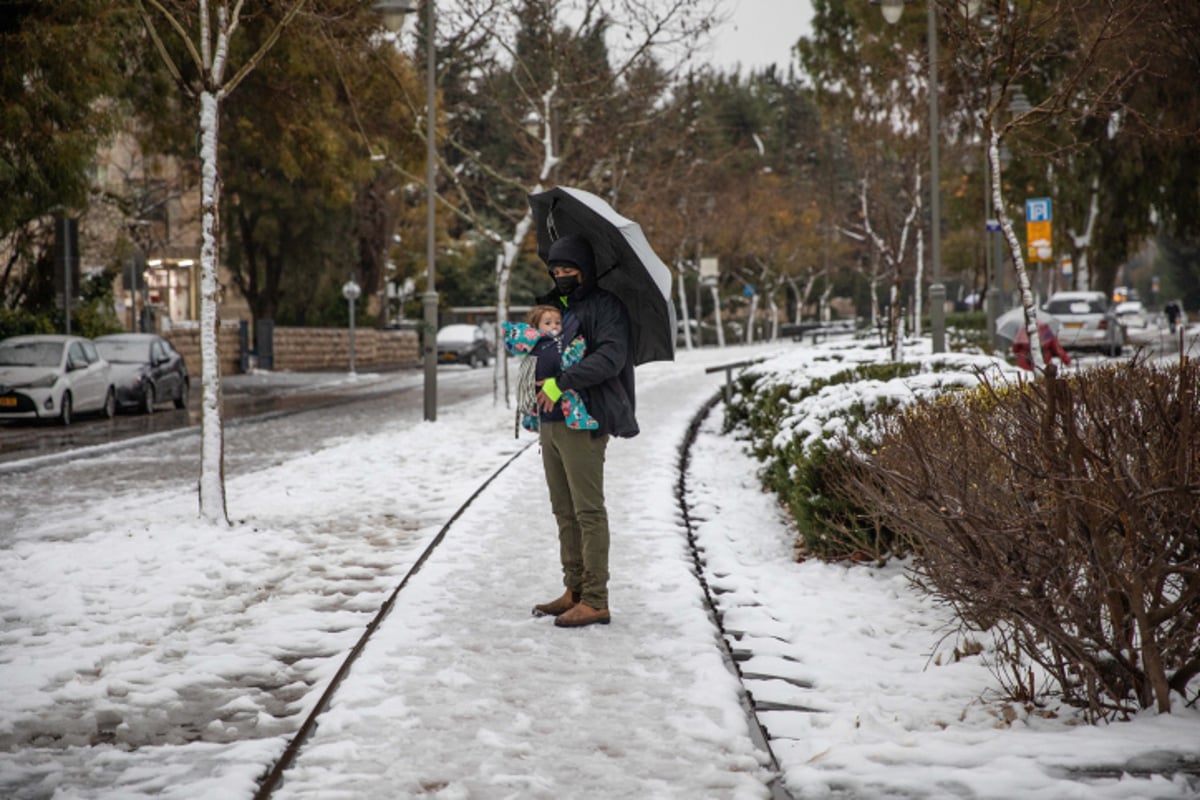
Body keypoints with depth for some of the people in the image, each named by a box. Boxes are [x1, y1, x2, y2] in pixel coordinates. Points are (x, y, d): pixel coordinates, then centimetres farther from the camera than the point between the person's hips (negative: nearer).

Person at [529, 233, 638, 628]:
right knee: (564, 511, 11)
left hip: (583, 423, -8)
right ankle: (574, 591, 18)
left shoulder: (605, 306, -5)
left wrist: (562, 382, -25)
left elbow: (611, 357, -19)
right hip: (550, 421, 8)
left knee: (588, 510, -8)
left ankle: (595, 601, -8)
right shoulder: (552, 307, 20)